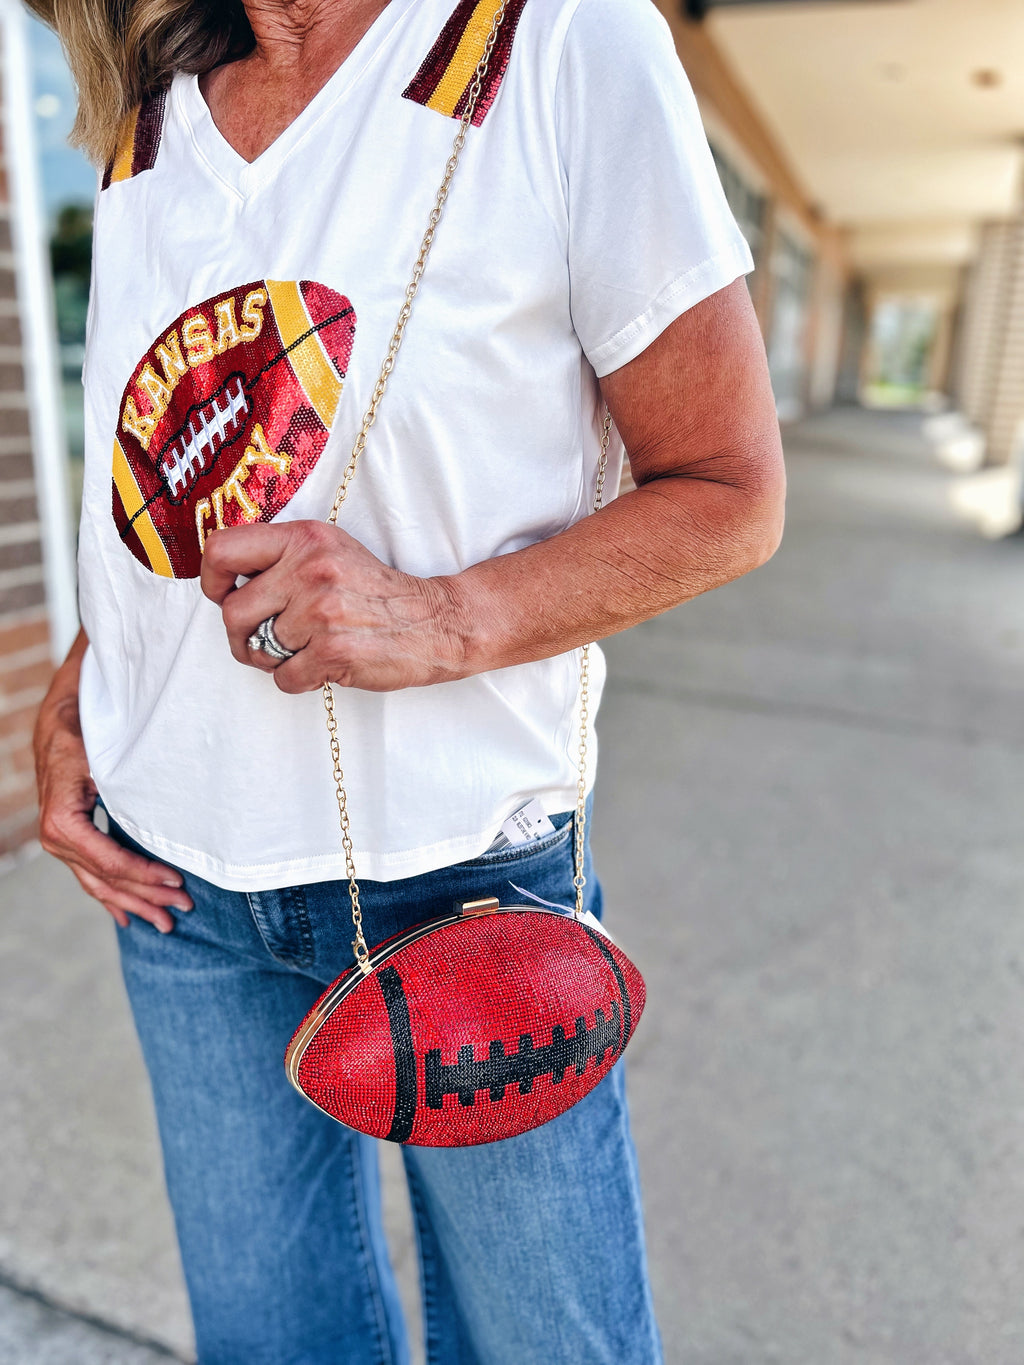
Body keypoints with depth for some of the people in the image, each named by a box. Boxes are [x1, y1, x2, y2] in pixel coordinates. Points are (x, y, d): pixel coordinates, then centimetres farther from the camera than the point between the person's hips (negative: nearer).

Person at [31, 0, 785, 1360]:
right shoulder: (143, 124, 9)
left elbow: (731, 496, -9)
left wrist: (444, 621, -24)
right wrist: (67, 711, 3)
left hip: (460, 872, -4)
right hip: (176, 883, 5)